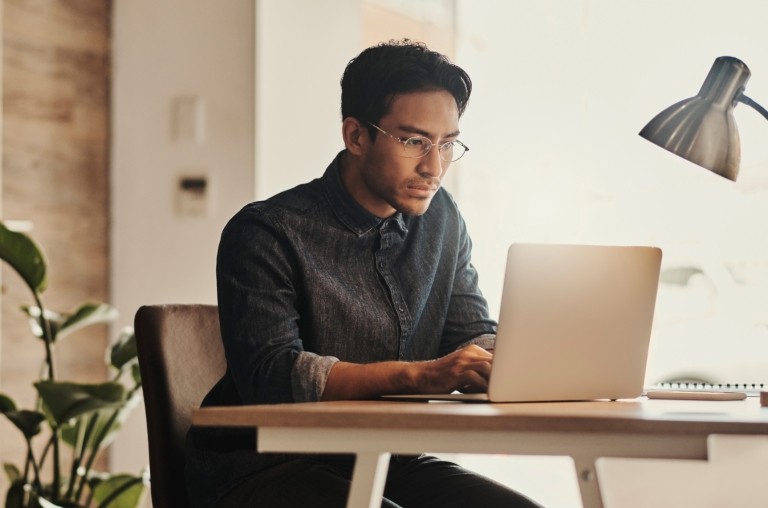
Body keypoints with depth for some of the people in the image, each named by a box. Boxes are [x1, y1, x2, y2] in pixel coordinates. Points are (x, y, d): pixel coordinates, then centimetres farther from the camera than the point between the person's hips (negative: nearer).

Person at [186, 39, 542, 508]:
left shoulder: (442, 220, 10)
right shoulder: (266, 233, -11)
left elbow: (474, 337, 9)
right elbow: (268, 375, -22)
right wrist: (419, 374, -32)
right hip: (265, 470, -7)